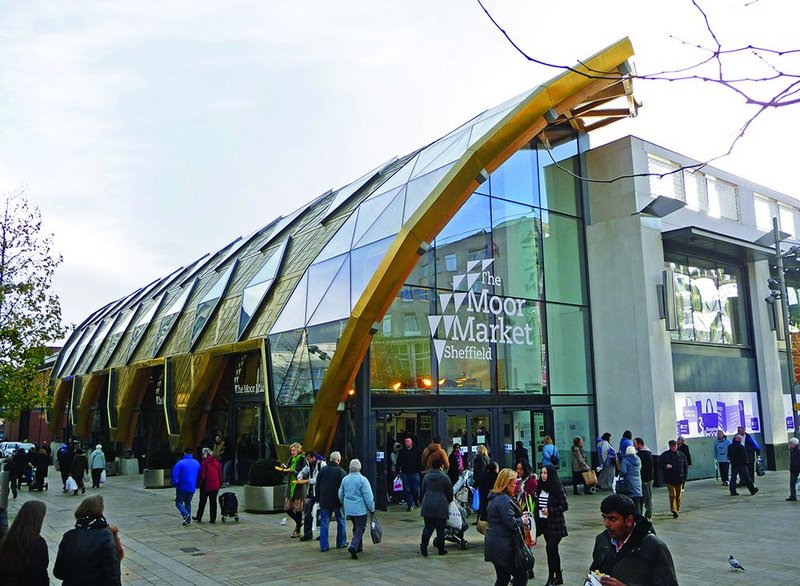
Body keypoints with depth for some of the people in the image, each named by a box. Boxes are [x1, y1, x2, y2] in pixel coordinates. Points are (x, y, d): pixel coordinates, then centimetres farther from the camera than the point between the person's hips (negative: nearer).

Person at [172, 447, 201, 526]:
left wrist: (175, 484, -2)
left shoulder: (180, 463, -10)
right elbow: (199, 475, 10)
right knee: (188, 503, 17)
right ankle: (188, 519, 12)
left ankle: (185, 514, -16)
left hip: (182, 487, -5)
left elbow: (175, 475, -14)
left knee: (179, 502, 7)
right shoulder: (197, 463, 7)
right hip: (192, 488, 5)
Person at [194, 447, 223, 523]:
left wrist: (198, 483, -2)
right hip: (215, 486, 4)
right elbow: (220, 474, 8)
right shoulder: (217, 462, 4)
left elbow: (202, 475, -15)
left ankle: (199, 517, 22)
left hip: (206, 485, -4)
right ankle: (213, 519, 8)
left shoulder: (204, 463, -13)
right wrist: (220, 484, 16)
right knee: (213, 502, 8)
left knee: (202, 502, 11)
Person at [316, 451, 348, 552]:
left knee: (324, 523, 7)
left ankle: (323, 545, 6)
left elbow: (317, 486, 9)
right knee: (341, 521, 13)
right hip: (337, 501, -4)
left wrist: (319, 498, 17)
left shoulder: (323, 470, 4)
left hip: (324, 501, 4)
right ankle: (341, 543, 19)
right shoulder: (341, 471, -12)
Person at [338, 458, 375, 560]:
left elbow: (340, 495, 13)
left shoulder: (345, 479, 3)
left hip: (349, 509, 6)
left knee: (356, 527, 21)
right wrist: (372, 508, -4)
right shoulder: (362, 480, -14)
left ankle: (359, 547, 27)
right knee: (360, 527, 0)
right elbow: (368, 496, -14)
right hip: (360, 508, -6)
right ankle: (353, 546, -16)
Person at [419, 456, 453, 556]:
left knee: (428, 527, 8)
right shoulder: (445, 477, -7)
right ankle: (441, 549, 12)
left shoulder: (426, 477, 6)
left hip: (427, 506, 3)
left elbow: (422, 491, 14)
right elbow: (450, 492, 0)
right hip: (441, 506, -3)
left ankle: (423, 547, -3)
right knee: (440, 528, 5)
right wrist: (449, 501, 19)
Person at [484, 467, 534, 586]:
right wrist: (522, 521, -3)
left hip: (493, 544, 10)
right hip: (503, 546, -10)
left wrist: (521, 517, 7)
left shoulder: (495, 498, 13)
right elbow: (511, 523, -23)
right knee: (521, 576, -1)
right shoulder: (504, 500, -19)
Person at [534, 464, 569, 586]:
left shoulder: (558, 489, -13)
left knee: (550, 548, -9)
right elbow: (537, 502, 16)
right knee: (553, 549, 13)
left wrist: (550, 511, -18)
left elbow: (565, 506, -12)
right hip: (543, 522, 6)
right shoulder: (540, 487, 4)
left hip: (555, 524, -6)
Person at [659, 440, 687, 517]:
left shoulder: (681, 455, 6)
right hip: (670, 479, -3)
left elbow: (685, 466, 10)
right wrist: (665, 466, -20)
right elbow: (660, 464, 0)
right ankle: (674, 511, -8)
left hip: (679, 479, 3)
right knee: (672, 495, -8)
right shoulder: (665, 455, -3)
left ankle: (677, 510, 26)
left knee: (678, 496, 11)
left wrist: (684, 476, 3)